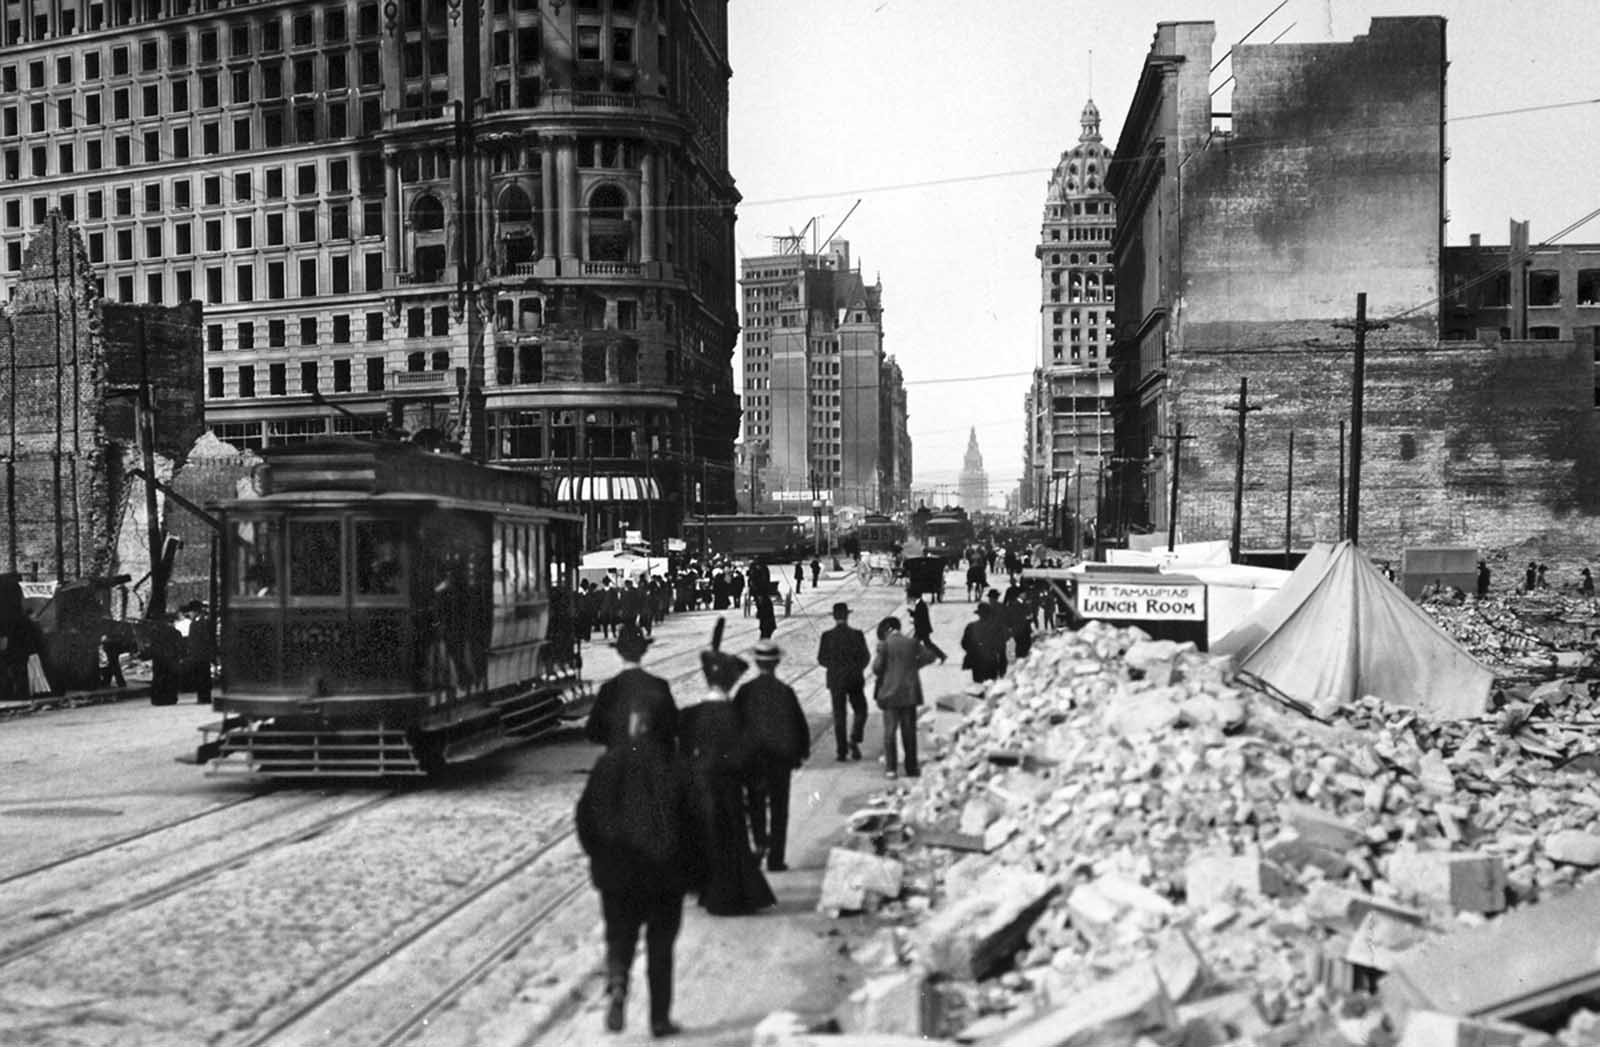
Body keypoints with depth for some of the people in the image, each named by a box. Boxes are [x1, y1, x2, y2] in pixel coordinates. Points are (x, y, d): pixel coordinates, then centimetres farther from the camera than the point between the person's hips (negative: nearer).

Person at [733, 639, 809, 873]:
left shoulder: (746, 691, -6)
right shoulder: (785, 691, -8)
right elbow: (800, 724, -3)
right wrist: (803, 751, 13)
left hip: (752, 757, 1)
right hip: (781, 757, -1)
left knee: (755, 801, 21)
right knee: (779, 808, 8)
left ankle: (760, 839, 0)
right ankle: (775, 859, 8)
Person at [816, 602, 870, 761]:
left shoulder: (827, 636, -8)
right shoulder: (857, 634, -10)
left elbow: (821, 660, -3)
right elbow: (866, 658, -4)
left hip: (835, 681, 1)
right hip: (855, 680, -1)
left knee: (839, 715, 9)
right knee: (860, 712, 15)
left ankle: (842, 750, 8)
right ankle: (854, 741, -4)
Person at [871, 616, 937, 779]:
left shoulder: (885, 645, -7)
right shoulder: (911, 642, 3)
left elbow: (877, 668, -10)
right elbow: (930, 655, 8)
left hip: (891, 693, -3)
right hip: (910, 692, 3)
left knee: (890, 731, 2)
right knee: (909, 731, 10)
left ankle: (891, 768, -1)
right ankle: (911, 767, 13)